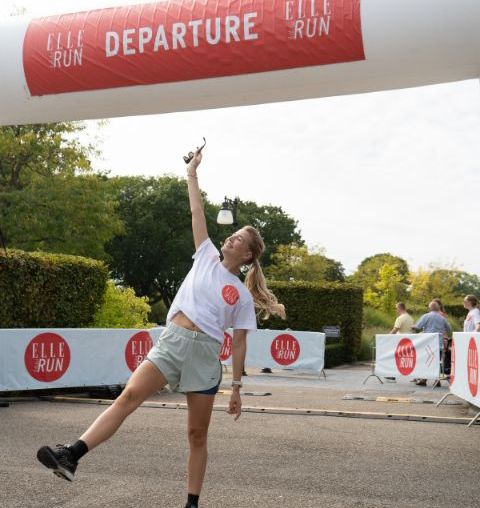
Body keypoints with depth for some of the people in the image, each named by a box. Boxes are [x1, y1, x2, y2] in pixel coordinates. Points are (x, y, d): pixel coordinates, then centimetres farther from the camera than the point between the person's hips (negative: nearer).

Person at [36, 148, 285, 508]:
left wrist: (237, 387, 4)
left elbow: (239, 344, 7)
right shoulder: (207, 257, 15)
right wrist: (192, 174, 10)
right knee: (129, 396, -21)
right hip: (171, 342, 1)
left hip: (206, 353, -1)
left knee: (198, 435, 3)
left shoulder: (243, 296, 9)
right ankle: (71, 456, -32)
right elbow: (197, 213, 12)